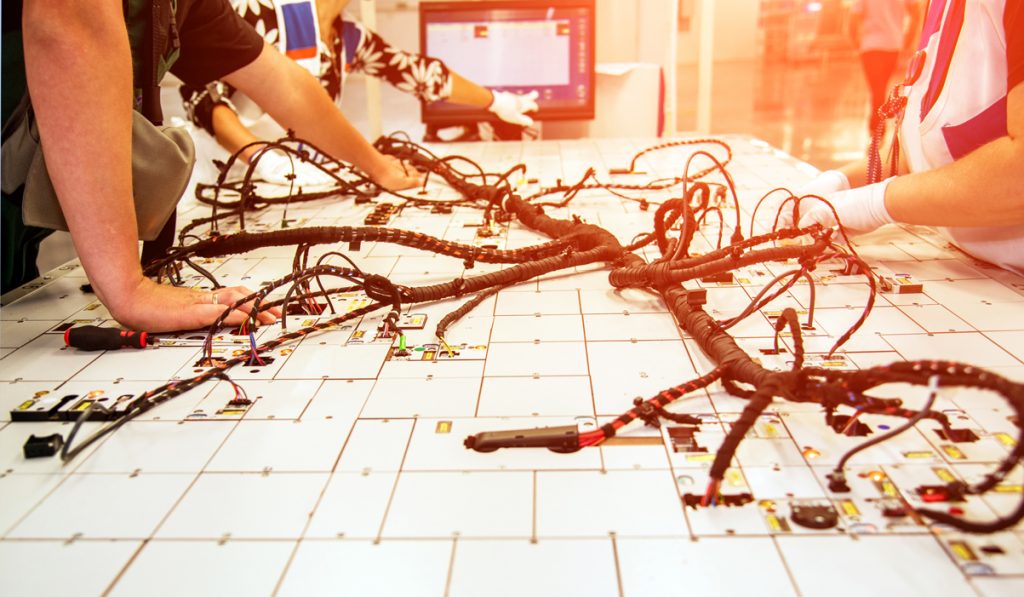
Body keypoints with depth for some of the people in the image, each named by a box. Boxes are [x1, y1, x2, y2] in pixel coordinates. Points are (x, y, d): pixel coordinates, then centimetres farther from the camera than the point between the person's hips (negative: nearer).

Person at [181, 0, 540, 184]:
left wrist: (495, 102, 25)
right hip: (245, 179, -5)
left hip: (311, 179, 5)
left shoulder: (350, 38, 9)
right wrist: (264, 159, -32)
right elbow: (202, 91, -18)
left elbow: (417, 72, 18)